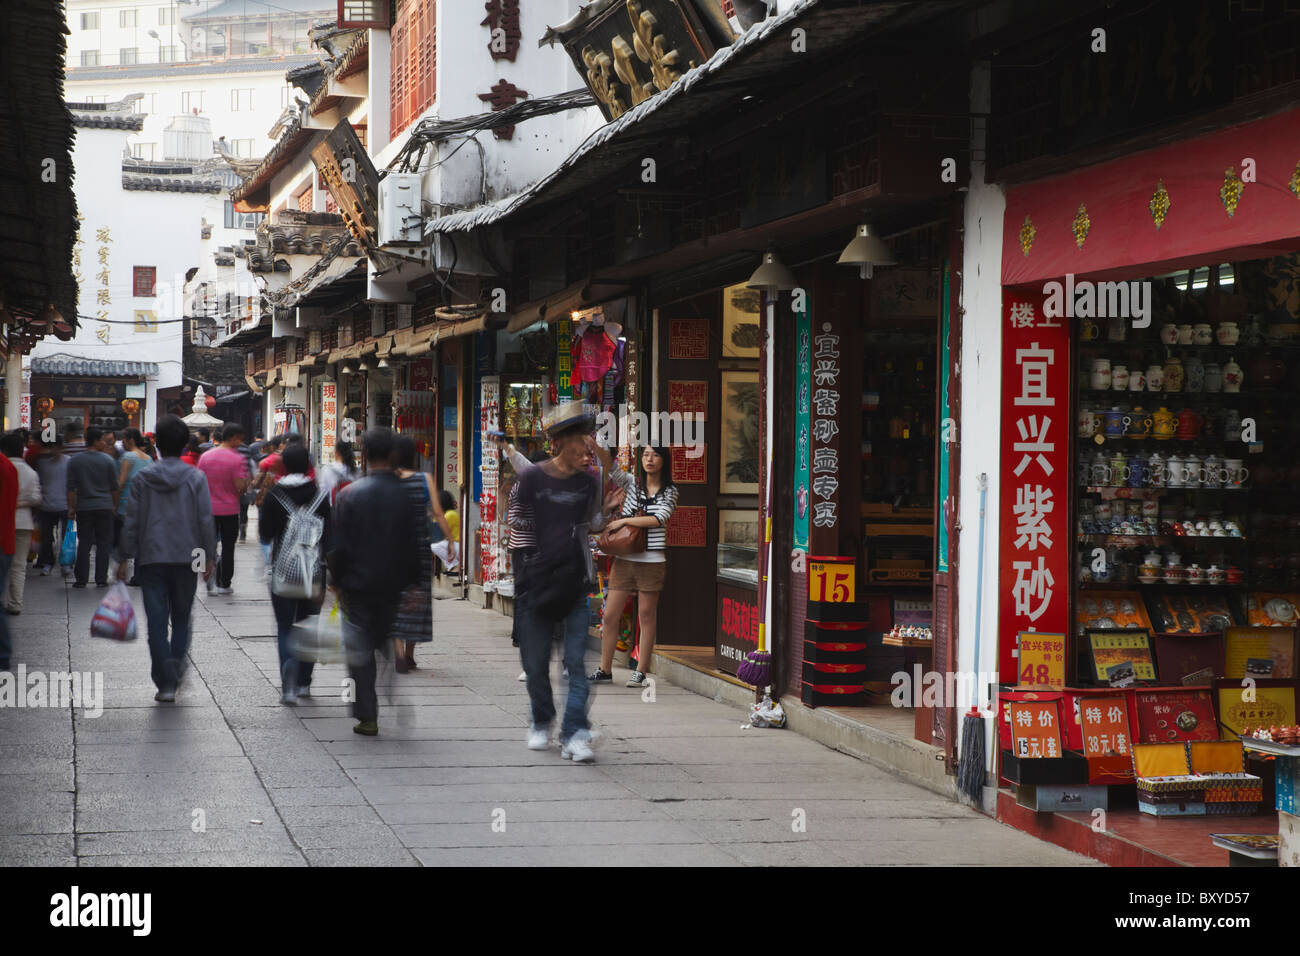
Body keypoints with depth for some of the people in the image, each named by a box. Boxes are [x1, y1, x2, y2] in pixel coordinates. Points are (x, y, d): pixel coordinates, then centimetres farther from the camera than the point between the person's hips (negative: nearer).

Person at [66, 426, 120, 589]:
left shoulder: (75, 461, 1)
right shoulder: (108, 460, -3)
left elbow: (71, 488, 2)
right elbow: (114, 486, 2)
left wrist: (71, 507, 8)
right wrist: (115, 505, 13)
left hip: (83, 508, 2)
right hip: (104, 507, -2)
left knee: (83, 544, 6)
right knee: (103, 544, 4)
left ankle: (81, 579, 5)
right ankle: (101, 579, 3)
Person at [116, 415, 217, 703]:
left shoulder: (142, 478, -1)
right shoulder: (195, 477, -2)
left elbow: (131, 521, 0)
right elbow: (206, 520, -3)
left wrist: (124, 558, 7)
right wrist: (209, 557, 4)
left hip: (151, 560, 0)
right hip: (187, 559, 0)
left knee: (157, 623, 3)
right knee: (181, 619, 15)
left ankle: (165, 682, -1)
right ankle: (176, 668, -2)